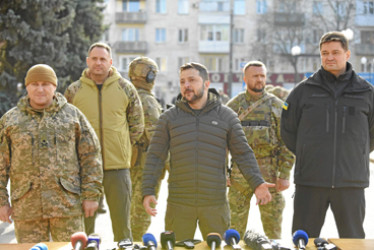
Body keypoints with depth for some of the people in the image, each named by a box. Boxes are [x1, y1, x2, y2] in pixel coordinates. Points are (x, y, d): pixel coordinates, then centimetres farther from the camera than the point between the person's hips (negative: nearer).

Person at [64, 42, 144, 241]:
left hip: (118, 166, 0)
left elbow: (137, 125, 10)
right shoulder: (74, 90, 4)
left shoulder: (126, 88, 3)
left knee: (122, 225, 7)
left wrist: (121, 148, 5)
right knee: (83, 224, 9)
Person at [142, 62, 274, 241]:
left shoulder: (226, 116, 5)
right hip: (179, 205, 0)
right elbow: (155, 157, 5)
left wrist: (257, 183, -7)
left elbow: (243, 154, 6)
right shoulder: (169, 118, 5)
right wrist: (148, 191, -5)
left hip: (215, 205, 0)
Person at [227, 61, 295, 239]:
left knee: (273, 229, 6)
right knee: (235, 227, 7)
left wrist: (285, 175, -6)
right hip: (239, 175, 1)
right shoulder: (233, 106, 6)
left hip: (269, 174, 0)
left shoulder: (277, 105, 4)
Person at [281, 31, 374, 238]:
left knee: (353, 239, 10)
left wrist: (356, 157, 11)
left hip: (351, 182, 1)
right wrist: (306, 155, 8)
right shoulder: (304, 90, 4)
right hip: (309, 182, 0)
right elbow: (287, 129, 12)